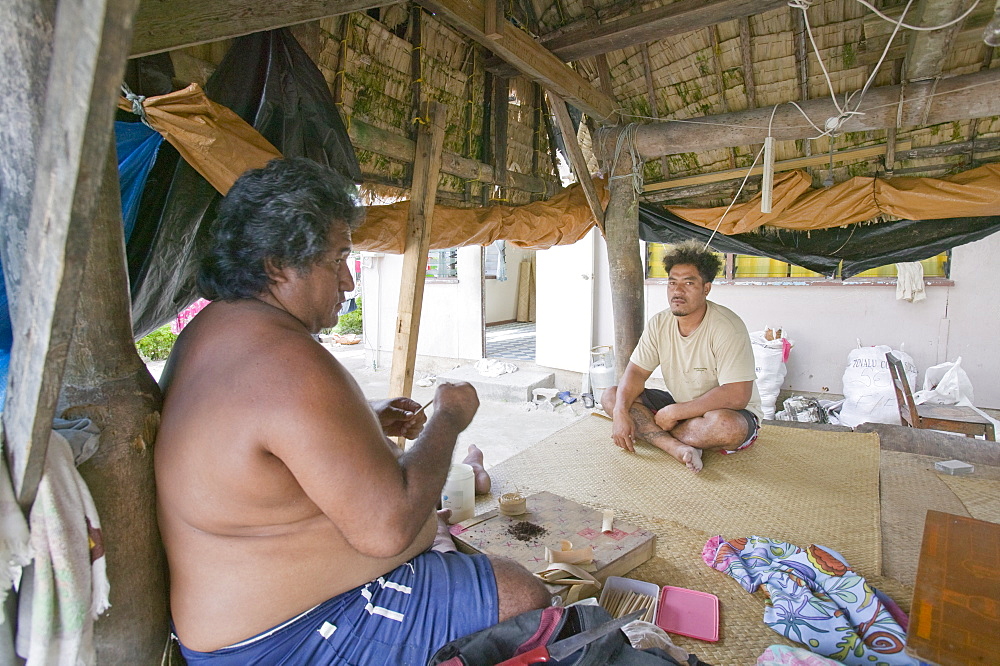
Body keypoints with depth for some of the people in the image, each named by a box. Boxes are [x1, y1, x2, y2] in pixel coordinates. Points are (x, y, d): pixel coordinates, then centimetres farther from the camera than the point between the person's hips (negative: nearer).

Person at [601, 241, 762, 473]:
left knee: (725, 426, -41)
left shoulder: (727, 327, -23)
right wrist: (621, 412, -21)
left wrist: (674, 412, -25)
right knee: (611, 396, -8)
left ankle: (649, 431, -16)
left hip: (732, 413, -6)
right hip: (678, 405, 6)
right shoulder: (659, 324, -4)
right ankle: (679, 448, -25)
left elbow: (736, 397, -29)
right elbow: (636, 372, -3)